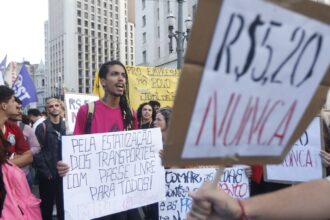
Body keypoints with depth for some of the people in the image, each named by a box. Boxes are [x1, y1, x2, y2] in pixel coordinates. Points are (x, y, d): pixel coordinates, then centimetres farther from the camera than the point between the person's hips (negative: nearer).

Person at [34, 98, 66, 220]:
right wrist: (46, 172, -14)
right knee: (47, 205, 7)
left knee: (63, 205, 11)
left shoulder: (66, 126, 9)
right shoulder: (42, 127, -4)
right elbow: (37, 152, -10)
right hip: (47, 175, -3)